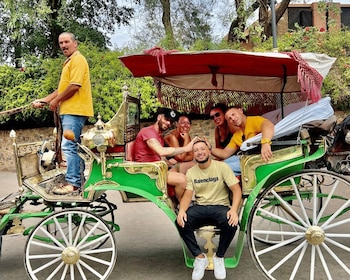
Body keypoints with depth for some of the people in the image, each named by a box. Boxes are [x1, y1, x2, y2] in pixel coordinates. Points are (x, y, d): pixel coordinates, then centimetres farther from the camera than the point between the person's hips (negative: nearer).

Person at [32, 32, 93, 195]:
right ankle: (79, 180, 19)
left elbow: (74, 86, -19)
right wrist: (43, 100, 18)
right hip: (69, 111, 11)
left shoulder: (78, 59, -8)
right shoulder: (69, 62, 24)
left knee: (68, 146, -13)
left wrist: (56, 101, -9)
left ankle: (73, 183, -10)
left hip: (74, 111, -11)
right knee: (73, 146, 12)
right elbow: (62, 88, 25)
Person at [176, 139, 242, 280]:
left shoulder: (222, 167, -3)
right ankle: (199, 257, -8)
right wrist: (181, 210, -22)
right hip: (199, 207, 2)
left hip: (220, 206, -2)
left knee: (231, 223, -35)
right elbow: (187, 195, 0)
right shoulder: (191, 172, 7)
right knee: (181, 222, -28)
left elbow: (236, 190, -8)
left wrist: (234, 210, -27)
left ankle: (219, 257, -6)